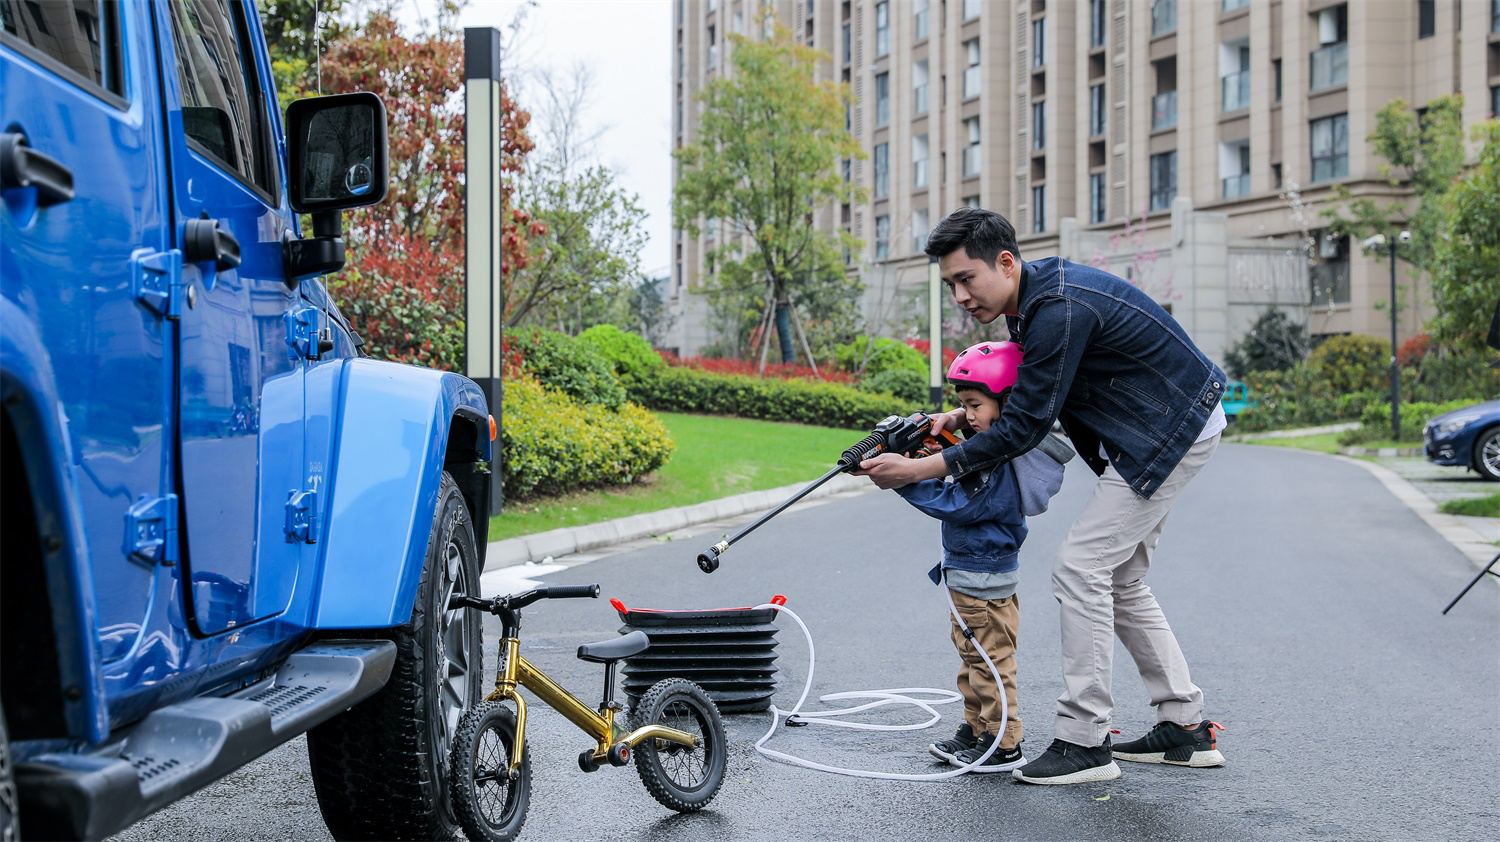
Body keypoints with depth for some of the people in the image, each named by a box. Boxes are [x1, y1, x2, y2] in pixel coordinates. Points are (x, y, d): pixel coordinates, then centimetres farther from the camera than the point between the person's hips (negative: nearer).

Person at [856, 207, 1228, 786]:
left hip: (1174, 431, -10)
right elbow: (1031, 394, 17)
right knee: (1119, 577, 13)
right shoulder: (1034, 298, 4)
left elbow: (1025, 428, -25)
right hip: (1149, 433, 10)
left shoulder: (1060, 310, -27)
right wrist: (963, 416, 1)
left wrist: (919, 470, -24)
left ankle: (1084, 742, -6)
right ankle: (1186, 727, 19)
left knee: (1080, 567, -12)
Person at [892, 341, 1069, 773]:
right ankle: (975, 730, 29)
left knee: (990, 659, -2)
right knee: (972, 655, 19)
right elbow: (955, 487, 18)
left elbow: (955, 505, -26)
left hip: (984, 576, -11)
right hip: (969, 571, 11)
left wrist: (906, 479, -25)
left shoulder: (1006, 459, -24)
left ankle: (1003, 743, 6)